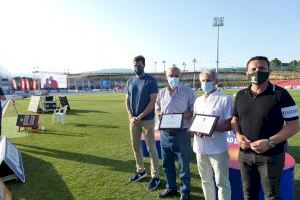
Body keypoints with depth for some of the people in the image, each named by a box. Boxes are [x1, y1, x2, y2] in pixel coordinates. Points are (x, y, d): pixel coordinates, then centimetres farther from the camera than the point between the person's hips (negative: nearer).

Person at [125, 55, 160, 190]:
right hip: (133, 120, 6)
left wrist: (140, 117, -16)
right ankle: (140, 171, 33)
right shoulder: (130, 81, 9)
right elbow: (127, 100, 9)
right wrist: (131, 117, -5)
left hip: (147, 120, -6)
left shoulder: (151, 81, -8)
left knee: (151, 148, 2)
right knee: (136, 146, 15)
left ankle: (155, 176, 14)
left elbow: (152, 102, -13)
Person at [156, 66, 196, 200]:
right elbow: (157, 108, 18)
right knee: (167, 164, 18)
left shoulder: (188, 91, -5)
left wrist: (183, 115, -22)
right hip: (165, 133, 5)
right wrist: (159, 113, -5)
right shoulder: (162, 92, 10)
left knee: (184, 166, 6)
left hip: (181, 133, -5)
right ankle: (171, 188, 37)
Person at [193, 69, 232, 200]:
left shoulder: (225, 99, -8)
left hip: (217, 148, -6)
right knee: (206, 180, 19)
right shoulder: (198, 101, 11)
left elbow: (230, 125, -11)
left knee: (221, 182, 8)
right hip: (200, 147, 6)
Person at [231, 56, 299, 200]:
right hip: (245, 154, 4)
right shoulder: (240, 95, 4)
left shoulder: (280, 94, -10)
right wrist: (238, 135, -6)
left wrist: (270, 142, -22)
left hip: (270, 156, -4)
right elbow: (234, 119, 13)